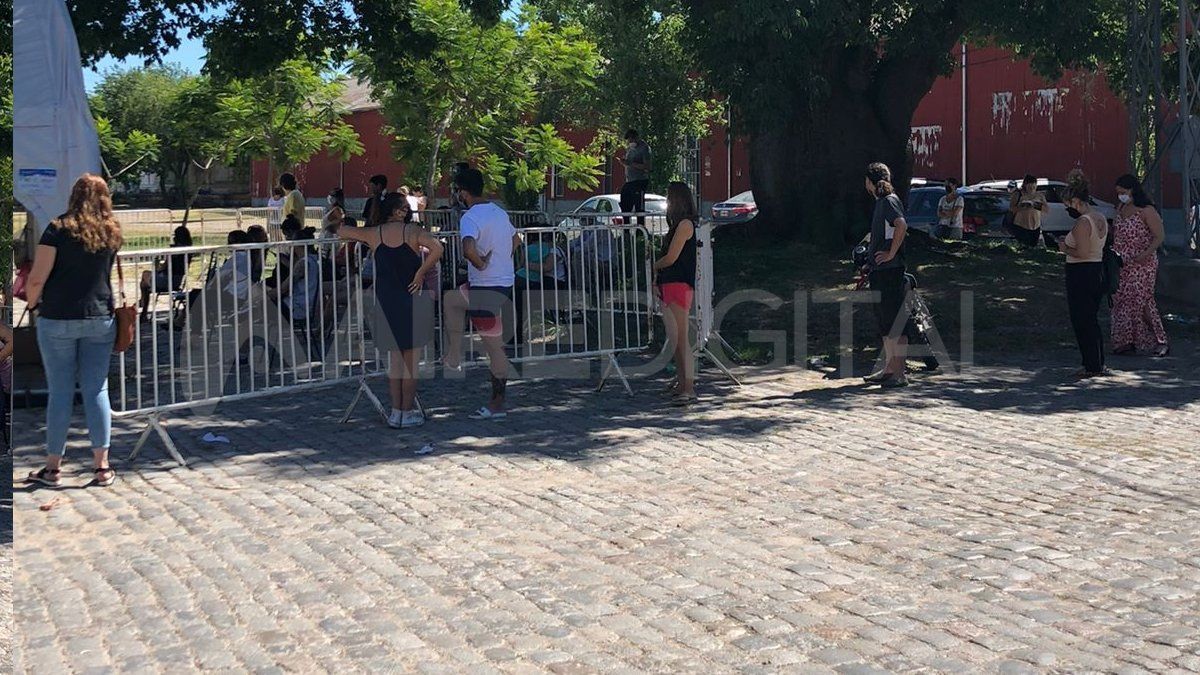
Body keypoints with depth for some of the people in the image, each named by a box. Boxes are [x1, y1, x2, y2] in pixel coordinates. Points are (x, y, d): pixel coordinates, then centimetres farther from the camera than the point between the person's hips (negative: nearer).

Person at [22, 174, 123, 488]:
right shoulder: (113, 233, 4)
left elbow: (37, 278, -9)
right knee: (97, 390, 6)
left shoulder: (59, 229, -7)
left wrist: (32, 304, 6)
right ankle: (102, 467, 8)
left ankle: (53, 468, 12)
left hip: (57, 320, -3)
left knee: (60, 392, 4)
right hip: (100, 320, 3)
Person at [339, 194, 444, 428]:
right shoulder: (413, 231, -7)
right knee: (411, 361, 5)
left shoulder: (374, 234, 2)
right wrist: (421, 273, -14)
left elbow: (341, 232, 14)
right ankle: (407, 413, 8)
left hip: (386, 302, 3)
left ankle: (396, 412, 14)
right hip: (412, 301, -3)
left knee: (395, 360, 13)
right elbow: (437, 248, -23)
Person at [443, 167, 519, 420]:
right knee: (451, 299, 28)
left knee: (494, 347, -1)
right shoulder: (499, 212, 10)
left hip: (486, 288, -9)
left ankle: (497, 405, 7)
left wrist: (480, 264, -17)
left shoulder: (470, 217, -18)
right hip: (504, 281, 9)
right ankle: (454, 358, 28)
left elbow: (469, 249, -36)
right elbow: (515, 240, 25)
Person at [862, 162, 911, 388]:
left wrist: (891, 254, -22)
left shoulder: (889, 201, -11)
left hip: (890, 270, -10)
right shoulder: (881, 202, 19)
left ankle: (899, 373, -6)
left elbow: (902, 226, -28)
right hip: (879, 271, 10)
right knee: (884, 322, 14)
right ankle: (888, 369, 22)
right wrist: (871, 257, 19)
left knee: (894, 322, -8)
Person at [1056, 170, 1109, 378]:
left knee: (1081, 321, 0)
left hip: (1081, 273, -9)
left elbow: (1083, 252, -25)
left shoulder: (1082, 222, -20)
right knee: (1092, 320, 18)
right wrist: (1070, 242, 13)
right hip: (1097, 270, 9)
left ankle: (1092, 367, 4)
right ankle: (1099, 363, 24)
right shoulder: (1101, 218, 9)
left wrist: (1065, 249, -8)